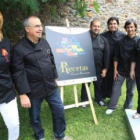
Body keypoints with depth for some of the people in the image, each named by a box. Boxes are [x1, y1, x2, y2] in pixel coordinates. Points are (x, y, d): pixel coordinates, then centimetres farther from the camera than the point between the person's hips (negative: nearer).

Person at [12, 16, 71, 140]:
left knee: (59, 110, 12)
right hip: (33, 90, -5)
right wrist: (23, 94, -16)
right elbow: (18, 74, -15)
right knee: (35, 116, 13)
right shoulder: (19, 48, -14)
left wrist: (54, 78, 16)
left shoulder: (44, 42, 4)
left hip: (51, 86, 5)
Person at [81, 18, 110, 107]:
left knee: (99, 85, 16)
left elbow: (106, 55, 2)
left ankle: (99, 99, 36)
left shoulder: (103, 40, 2)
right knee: (85, 85, 10)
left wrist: (105, 68, -1)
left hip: (99, 68, 2)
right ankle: (84, 100, 28)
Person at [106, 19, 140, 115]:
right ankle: (112, 107, 20)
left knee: (130, 91, 13)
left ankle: (127, 108, 32)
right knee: (116, 89, 5)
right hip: (121, 70, 0)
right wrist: (115, 70, -4)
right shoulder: (121, 41, -3)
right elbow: (116, 57, 0)